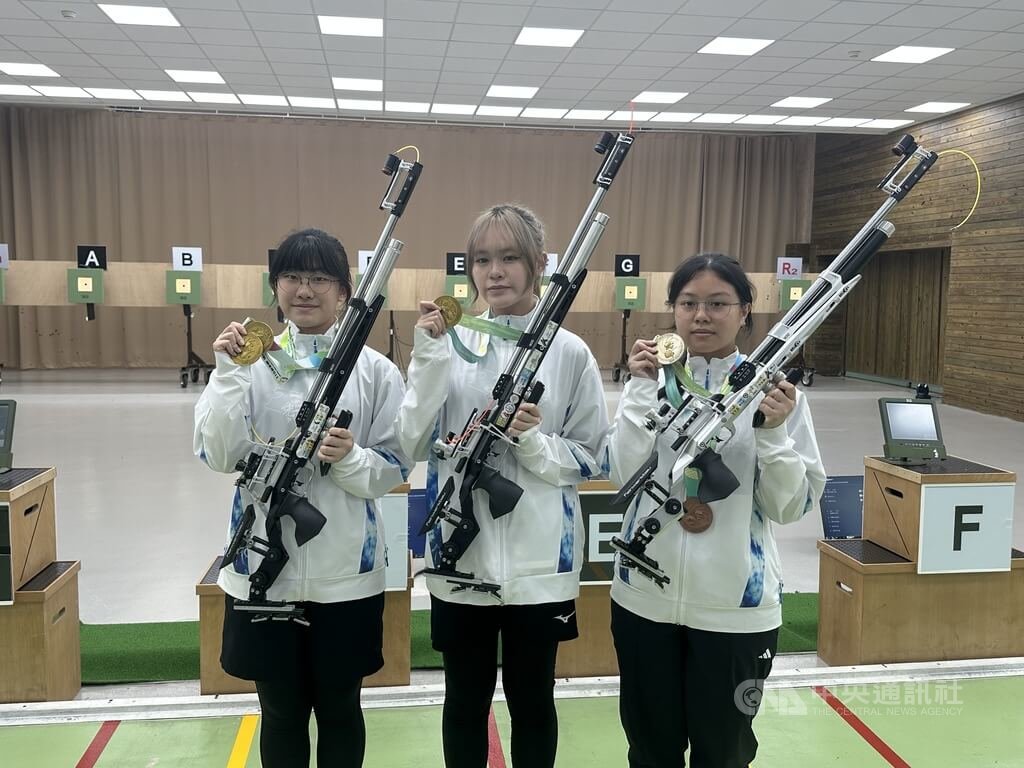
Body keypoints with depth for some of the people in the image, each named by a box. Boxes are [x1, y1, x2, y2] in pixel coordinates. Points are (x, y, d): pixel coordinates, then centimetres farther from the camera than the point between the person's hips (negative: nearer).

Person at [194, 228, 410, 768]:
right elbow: (217, 456, -9)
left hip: (345, 570, -1)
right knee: (281, 709, 17)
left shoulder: (374, 369, -3)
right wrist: (228, 374, -19)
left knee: (339, 707, 16)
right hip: (263, 567, 1)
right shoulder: (251, 360, -1)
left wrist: (351, 459, -22)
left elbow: (395, 467, -2)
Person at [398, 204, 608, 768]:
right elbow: (413, 444, -8)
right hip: (460, 557, 2)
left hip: (539, 561, -1)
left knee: (532, 701, 16)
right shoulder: (450, 344, 0)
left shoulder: (570, 353, -4)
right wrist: (430, 355, -16)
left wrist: (535, 441, -19)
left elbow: (590, 459, -1)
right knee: (465, 700, 18)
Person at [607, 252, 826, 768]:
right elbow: (624, 475, -12)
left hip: (736, 605, -1)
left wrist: (772, 432, -21)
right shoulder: (650, 379, -1)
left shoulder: (773, 391, -5)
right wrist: (643, 390, -17)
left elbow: (791, 506, -7)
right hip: (645, 597, 2)